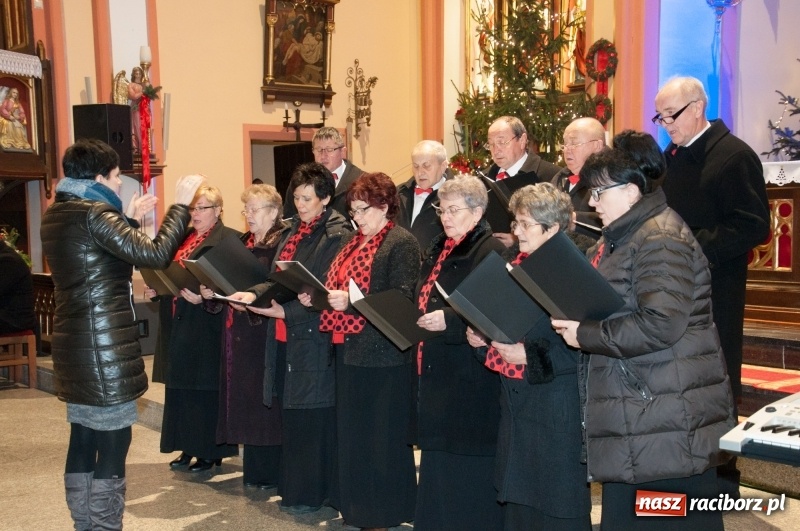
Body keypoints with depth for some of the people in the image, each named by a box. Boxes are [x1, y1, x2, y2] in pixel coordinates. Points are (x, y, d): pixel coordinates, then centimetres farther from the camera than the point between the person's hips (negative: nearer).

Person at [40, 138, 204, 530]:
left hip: (75, 344, 10)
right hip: (105, 347, -9)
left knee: (84, 439, 14)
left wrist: (130, 220, 26)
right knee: (113, 442, -3)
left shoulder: (56, 215, 12)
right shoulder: (93, 214, -16)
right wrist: (180, 205, -12)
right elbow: (155, 254, -22)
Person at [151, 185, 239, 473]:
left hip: (207, 325, -8)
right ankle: (189, 447, 23)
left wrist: (204, 298, -27)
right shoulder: (182, 237, 16)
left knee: (206, 389, -1)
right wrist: (155, 289, 4)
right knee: (180, 387, 12)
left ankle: (211, 451, 10)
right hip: (177, 323, 8)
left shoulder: (228, 239, -9)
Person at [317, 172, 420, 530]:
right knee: (351, 431, 14)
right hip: (349, 349, 9)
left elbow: (403, 298, -19)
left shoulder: (402, 243, -10)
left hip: (383, 354, -8)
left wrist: (351, 302, -25)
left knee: (383, 436, 1)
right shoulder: (353, 242, 17)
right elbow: (337, 287, 21)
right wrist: (316, 297, 0)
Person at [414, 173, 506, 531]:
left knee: (469, 467, 0)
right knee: (438, 461, 16)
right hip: (437, 370, 9)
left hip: (471, 376, -9)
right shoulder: (439, 249, 15)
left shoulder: (491, 251, -12)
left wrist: (449, 320, -25)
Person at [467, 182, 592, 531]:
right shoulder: (517, 260, 11)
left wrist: (529, 356, -24)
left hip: (557, 406, -8)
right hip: (515, 398, 8)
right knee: (516, 501, 18)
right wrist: (480, 335, 1)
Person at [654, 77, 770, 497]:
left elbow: (754, 226, -18)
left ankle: (721, 476, 18)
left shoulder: (734, 156, -11)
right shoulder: (671, 157, 13)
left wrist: (696, 249, -24)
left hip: (714, 290, -7)